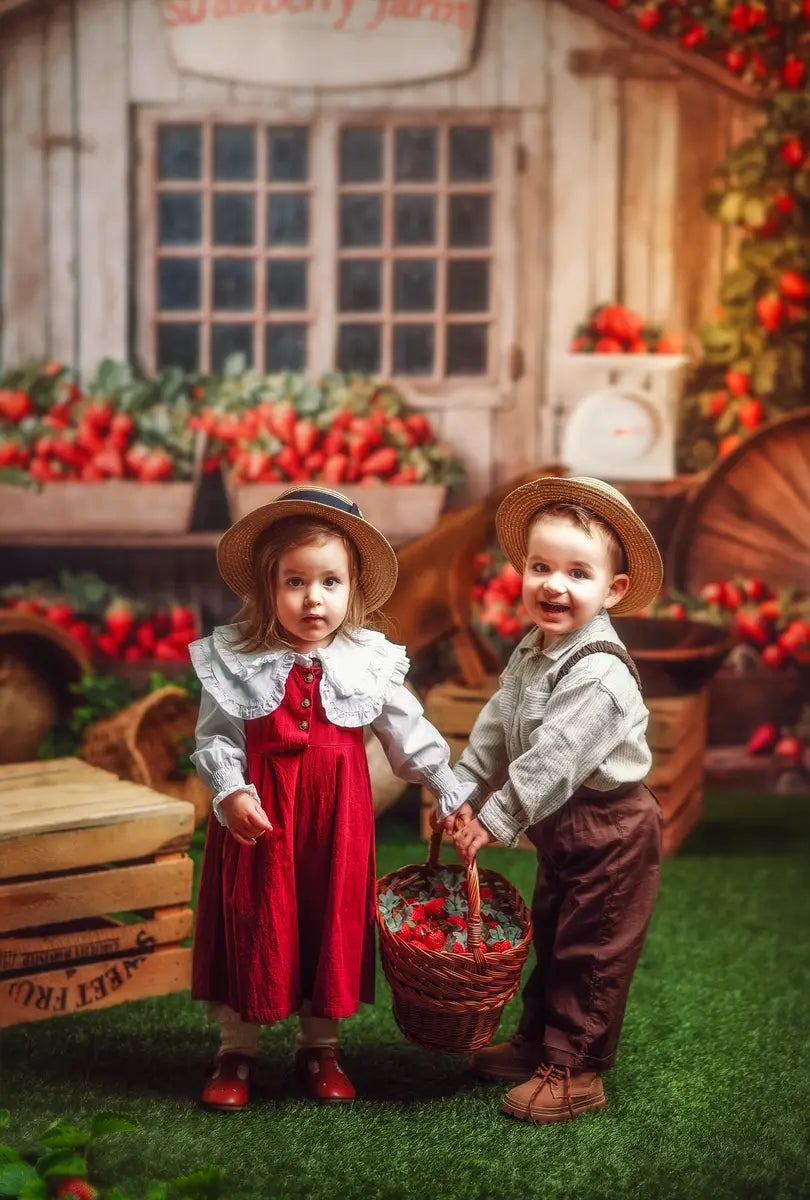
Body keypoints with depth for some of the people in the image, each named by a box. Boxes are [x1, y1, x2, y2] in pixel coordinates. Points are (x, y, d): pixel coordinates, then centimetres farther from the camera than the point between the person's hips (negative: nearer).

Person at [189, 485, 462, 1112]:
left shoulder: (370, 661, -2)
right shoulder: (235, 659, -5)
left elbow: (409, 731, 4)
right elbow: (214, 736, -5)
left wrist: (451, 791, 1)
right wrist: (231, 791, -20)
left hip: (338, 810, 2)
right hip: (258, 810, -1)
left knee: (332, 920, 10)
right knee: (253, 920, 7)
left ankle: (320, 1045, 28)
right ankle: (237, 1051, 22)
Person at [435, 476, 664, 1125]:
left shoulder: (599, 673, -28)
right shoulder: (532, 653, 2)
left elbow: (553, 760, -28)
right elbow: (496, 727, 8)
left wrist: (496, 819, -21)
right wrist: (462, 792, 2)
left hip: (610, 831, -9)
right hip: (561, 829, 9)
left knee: (590, 951, 2)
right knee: (551, 936, 21)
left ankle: (576, 1071, 13)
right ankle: (537, 1040, 37)